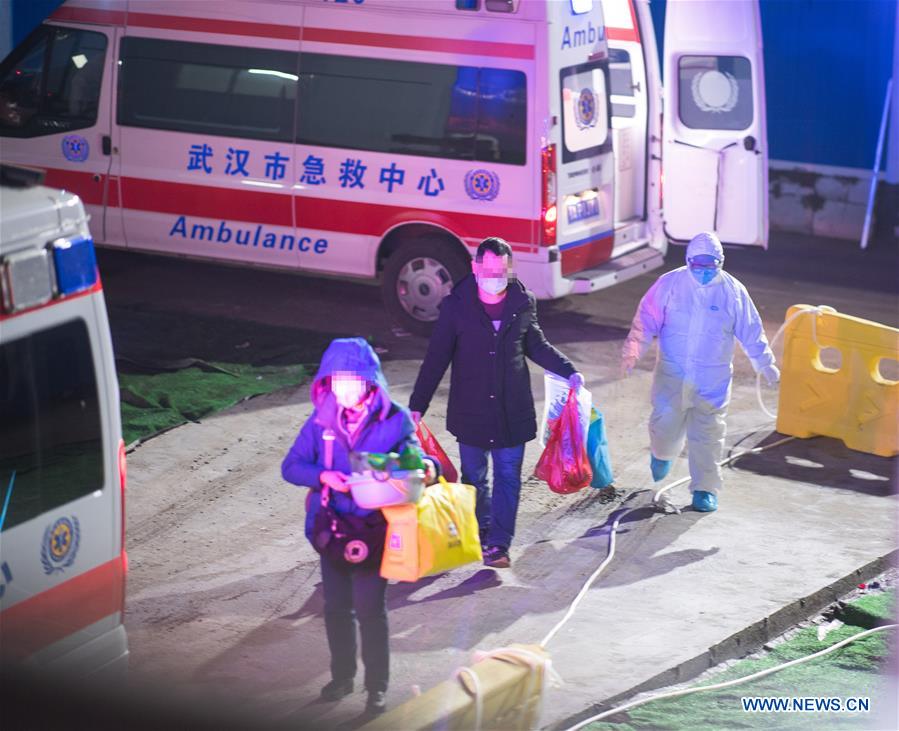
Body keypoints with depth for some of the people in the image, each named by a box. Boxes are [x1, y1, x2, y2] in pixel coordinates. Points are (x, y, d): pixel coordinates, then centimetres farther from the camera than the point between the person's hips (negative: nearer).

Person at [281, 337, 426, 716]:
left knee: (370, 608, 1)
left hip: (373, 528, -3)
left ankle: (376, 686, 16)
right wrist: (324, 476, -21)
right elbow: (291, 466, -2)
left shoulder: (395, 421, -11)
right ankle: (342, 676, 34)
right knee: (336, 607, 15)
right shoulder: (322, 421, -4)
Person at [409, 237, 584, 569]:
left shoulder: (523, 303, -2)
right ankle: (480, 529, 34)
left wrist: (568, 371, 5)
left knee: (508, 478, 0)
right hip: (470, 410, -1)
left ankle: (499, 544, 4)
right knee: (473, 478, 12)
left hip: (513, 411, 1)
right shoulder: (457, 305, -9)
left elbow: (536, 346, 15)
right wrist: (417, 406, -6)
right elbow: (436, 358, -4)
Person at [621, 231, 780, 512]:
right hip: (672, 372, 0)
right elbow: (646, 319, -1)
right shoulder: (670, 284, -4)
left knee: (707, 435, 1)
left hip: (713, 379, 0)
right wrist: (633, 352, -9)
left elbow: (751, 331, 8)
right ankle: (663, 453, 30)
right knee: (665, 421, -6)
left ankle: (705, 489, 13)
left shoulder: (733, 291, -1)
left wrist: (765, 364, 12)